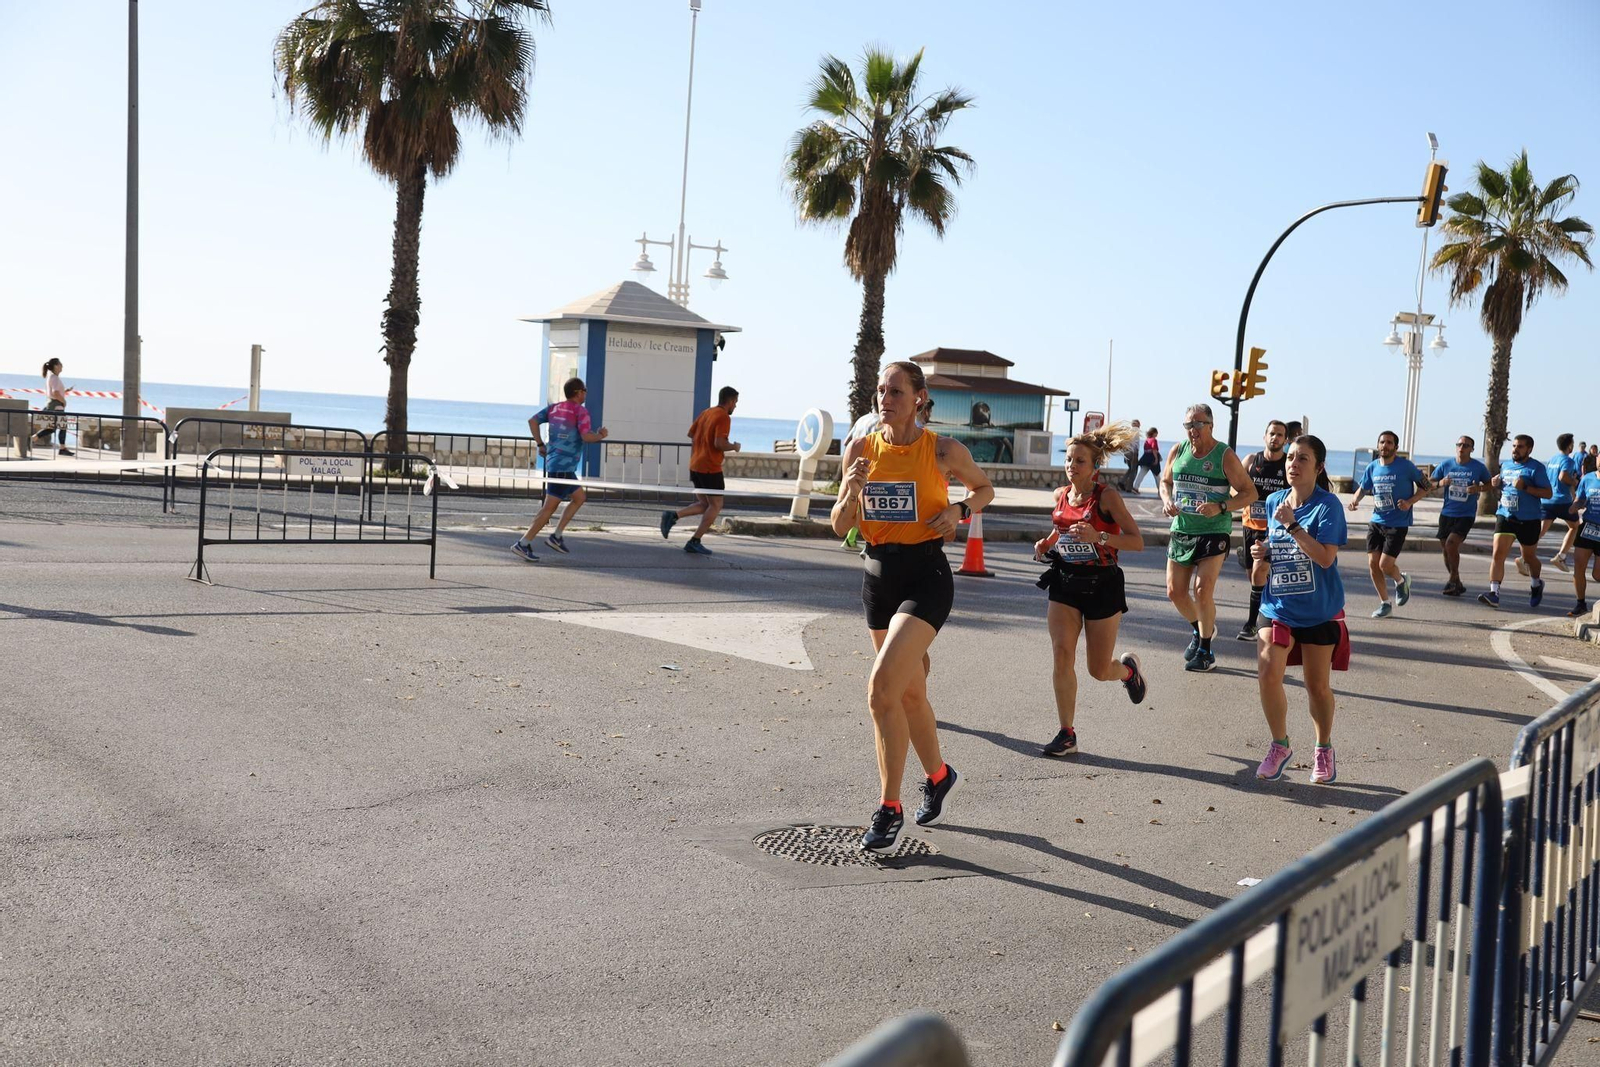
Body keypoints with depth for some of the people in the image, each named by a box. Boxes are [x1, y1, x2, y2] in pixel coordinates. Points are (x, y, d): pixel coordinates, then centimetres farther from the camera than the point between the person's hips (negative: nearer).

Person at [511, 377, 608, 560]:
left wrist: (541, 445, 14)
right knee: (550, 507, -6)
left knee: (579, 497, 20)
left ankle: (557, 536, 15)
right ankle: (523, 543, -8)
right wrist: (601, 436, -1)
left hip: (554, 462, 9)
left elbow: (533, 421, 9)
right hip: (564, 466, -9)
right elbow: (586, 436, -20)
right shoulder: (580, 411, -10)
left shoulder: (554, 408, 12)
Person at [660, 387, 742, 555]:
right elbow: (719, 443, -22)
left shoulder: (705, 413, 13)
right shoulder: (724, 417, -12)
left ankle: (672, 516, -3)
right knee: (715, 506, 2)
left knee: (704, 505, 16)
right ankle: (694, 542, -2)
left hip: (695, 465, 8)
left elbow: (691, 435, 19)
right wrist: (734, 446, -4)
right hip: (710, 468, -8)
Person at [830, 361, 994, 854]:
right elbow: (840, 527, 3)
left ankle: (889, 809, -8)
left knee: (881, 687, -19)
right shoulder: (860, 449, 2)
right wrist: (851, 491, -16)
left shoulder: (943, 450, -7)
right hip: (878, 574, 5)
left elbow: (984, 488, 11)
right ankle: (938, 776, 43)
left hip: (926, 576, -5)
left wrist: (959, 510, -8)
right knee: (909, 693, 18)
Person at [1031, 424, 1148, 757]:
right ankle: (1066, 734, -4)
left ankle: (1128, 668, 41)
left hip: (1101, 586, -4)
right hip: (1064, 583, 4)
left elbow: (1137, 542, -16)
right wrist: (1045, 546, 3)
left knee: (1099, 670, 4)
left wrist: (1099, 537, -30)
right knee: (1062, 655, -11)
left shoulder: (1106, 496, -12)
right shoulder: (1060, 495, 4)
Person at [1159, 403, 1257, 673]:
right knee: (1175, 592, 6)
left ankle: (1205, 651, 3)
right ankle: (1199, 630, 36)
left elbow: (1249, 493, -9)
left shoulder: (1225, 456, -11)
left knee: (1202, 591, -14)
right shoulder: (1177, 451, 2)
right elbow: (1165, 481, 19)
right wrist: (1167, 500, -3)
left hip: (1214, 532, -5)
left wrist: (1221, 507, -24)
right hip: (1181, 530, 5)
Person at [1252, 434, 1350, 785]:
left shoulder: (1327, 505, -12)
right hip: (1279, 607, 4)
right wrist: (1264, 551, 0)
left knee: (1317, 685, 7)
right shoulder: (1274, 501, 4)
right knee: (1267, 673, -12)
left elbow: (1325, 557, -22)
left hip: (1319, 610, -4)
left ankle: (1324, 750, 30)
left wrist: (1291, 525, -25)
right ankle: (1279, 745, 9)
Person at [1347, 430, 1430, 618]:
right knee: (1373, 564, 1)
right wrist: (1355, 499, -3)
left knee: (1385, 565, -11)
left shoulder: (1405, 466, -9)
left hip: (1398, 524, -5)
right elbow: (1363, 488, 18)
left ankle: (1401, 580, 25)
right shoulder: (1372, 467, 4)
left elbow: (1426, 487, -2)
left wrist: (1410, 502, -17)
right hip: (1376, 522, 5)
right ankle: (1385, 604, 17)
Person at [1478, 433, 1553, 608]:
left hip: (1528, 520, -4)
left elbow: (1548, 493, -14)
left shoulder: (1536, 468, -8)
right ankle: (1494, 593, -16)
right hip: (1505, 516, 4)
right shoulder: (1505, 465, 11)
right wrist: (1496, 484, 4)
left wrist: (1525, 487, -24)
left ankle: (1536, 584, 42)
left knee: (1529, 557, 14)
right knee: (1498, 554, -12)